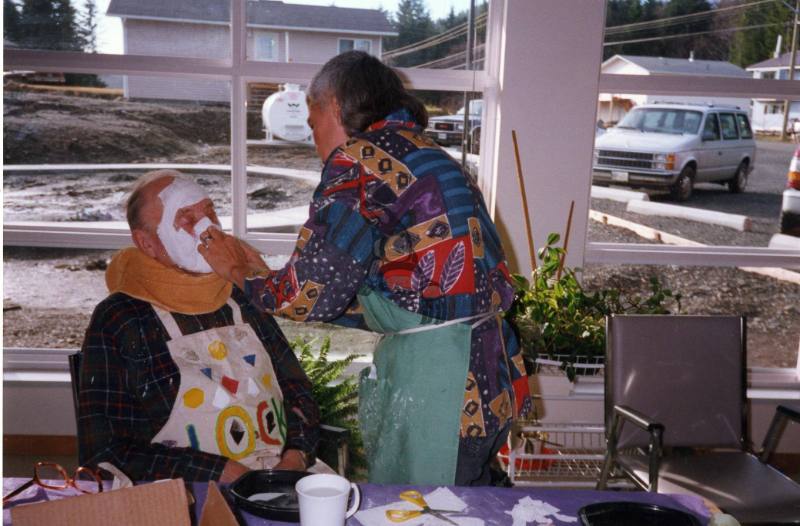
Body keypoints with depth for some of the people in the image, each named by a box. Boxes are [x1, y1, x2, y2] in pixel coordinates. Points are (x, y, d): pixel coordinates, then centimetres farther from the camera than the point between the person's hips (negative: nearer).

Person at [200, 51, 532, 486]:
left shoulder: (358, 160, -10)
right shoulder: (425, 157, 17)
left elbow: (310, 295, -10)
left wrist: (239, 272, 10)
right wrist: (264, 277, 24)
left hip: (433, 380, -9)